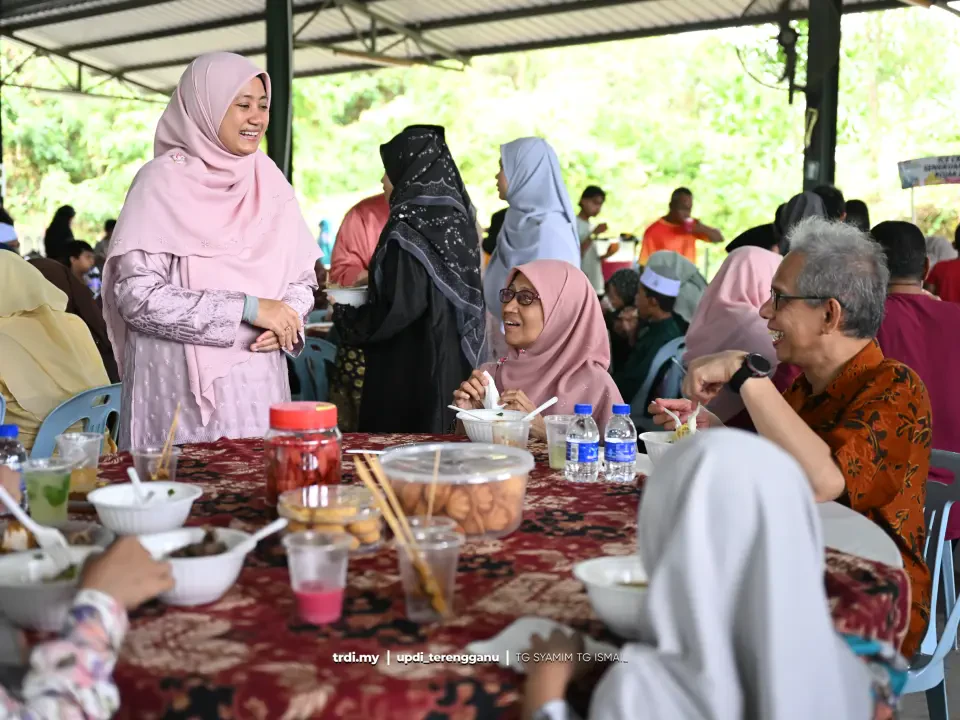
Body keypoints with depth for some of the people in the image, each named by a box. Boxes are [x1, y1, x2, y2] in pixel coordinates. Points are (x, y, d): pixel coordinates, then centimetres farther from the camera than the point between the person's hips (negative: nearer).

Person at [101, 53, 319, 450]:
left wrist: (287, 317, -8)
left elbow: (302, 278, 14)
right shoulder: (163, 181, -7)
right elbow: (136, 295, -14)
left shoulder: (269, 182, 7)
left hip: (258, 383, 5)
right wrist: (246, 308, -17)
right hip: (181, 387, -4)